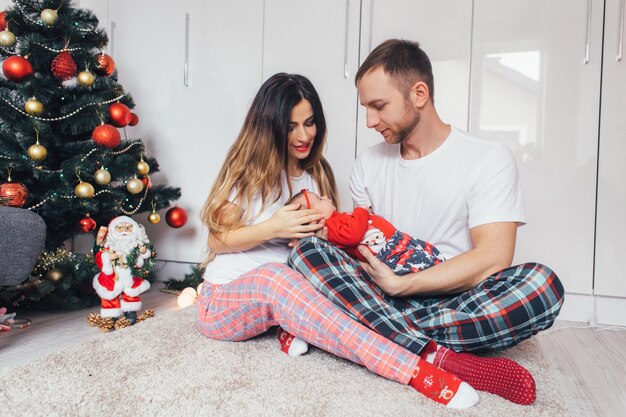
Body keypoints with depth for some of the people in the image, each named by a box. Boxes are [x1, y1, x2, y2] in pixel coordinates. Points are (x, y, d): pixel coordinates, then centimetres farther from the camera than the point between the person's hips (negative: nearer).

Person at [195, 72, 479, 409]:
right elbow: (217, 240, -9)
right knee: (274, 277, -40)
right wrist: (273, 228, -24)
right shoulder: (248, 169, -6)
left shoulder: (317, 174, 8)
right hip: (224, 300, -4)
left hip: (281, 292, 4)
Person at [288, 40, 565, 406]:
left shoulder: (489, 159, -4)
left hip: (459, 304, -2)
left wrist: (399, 285, -17)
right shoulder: (369, 163, 11)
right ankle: (437, 357, -31)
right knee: (308, 250, -21)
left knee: (542, 284, -32)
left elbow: (492, 258, -14)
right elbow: (363, 242, 11)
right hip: (384, 297, 3)